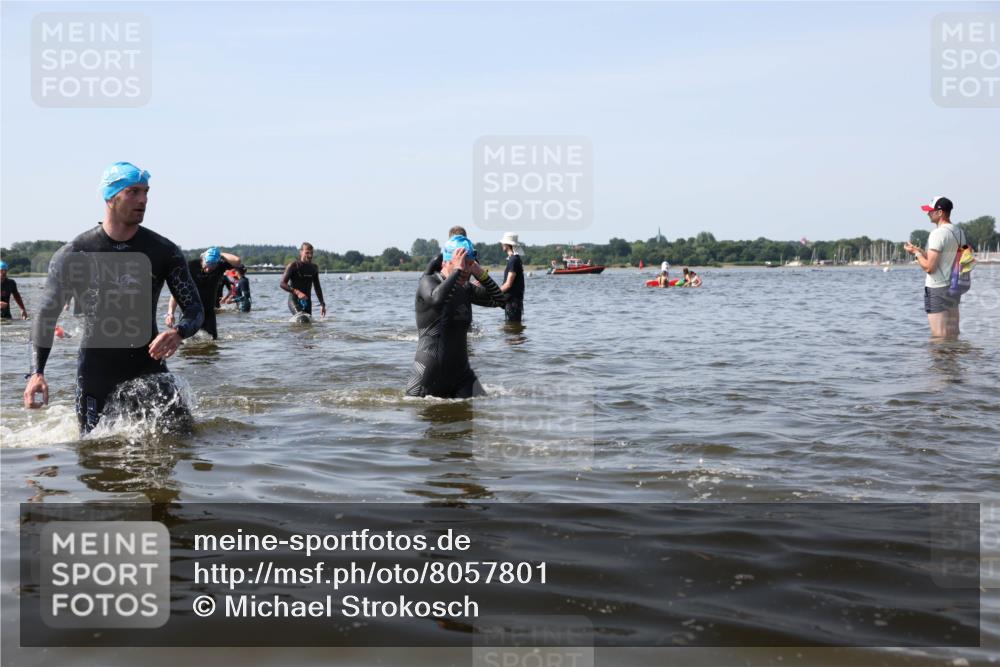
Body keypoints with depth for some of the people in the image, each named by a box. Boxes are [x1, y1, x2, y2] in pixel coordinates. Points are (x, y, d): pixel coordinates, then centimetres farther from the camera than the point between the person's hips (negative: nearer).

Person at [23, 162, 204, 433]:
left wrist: (178, 333, -24)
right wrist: (36, 373, -15)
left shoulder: (164, 252, -1)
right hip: (96, 369, -1)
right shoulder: (72, 254, -4)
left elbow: (194, 310, 1)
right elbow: (46, 315, -1)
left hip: (148, 364, 1)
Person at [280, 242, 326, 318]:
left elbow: (317, 287, 19)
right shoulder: (293, 266, -7)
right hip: (294, 300, -6)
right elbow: (282, 284, -13)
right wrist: (297, 292, -26)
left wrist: (322, 304, 15)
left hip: (307, 300, 6)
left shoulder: (314, 268, 9)